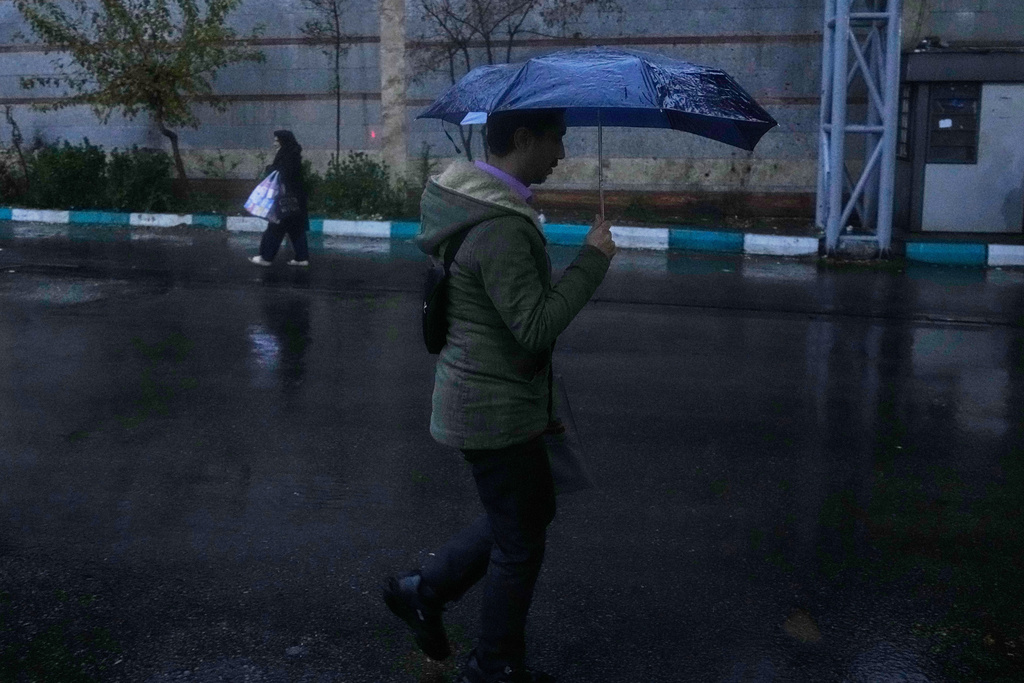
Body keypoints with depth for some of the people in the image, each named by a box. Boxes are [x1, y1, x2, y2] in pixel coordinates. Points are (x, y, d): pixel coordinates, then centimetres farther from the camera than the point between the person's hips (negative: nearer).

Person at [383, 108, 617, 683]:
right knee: (520, 541, 7)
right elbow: (536, 327, -28)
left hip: (487, 395, 10)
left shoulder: (470, 201, 6)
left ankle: (424, 590, 32)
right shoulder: (502, 228, -27)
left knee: (532, 508, 25)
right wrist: (593, 260, -21)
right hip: (496, 408, -10)